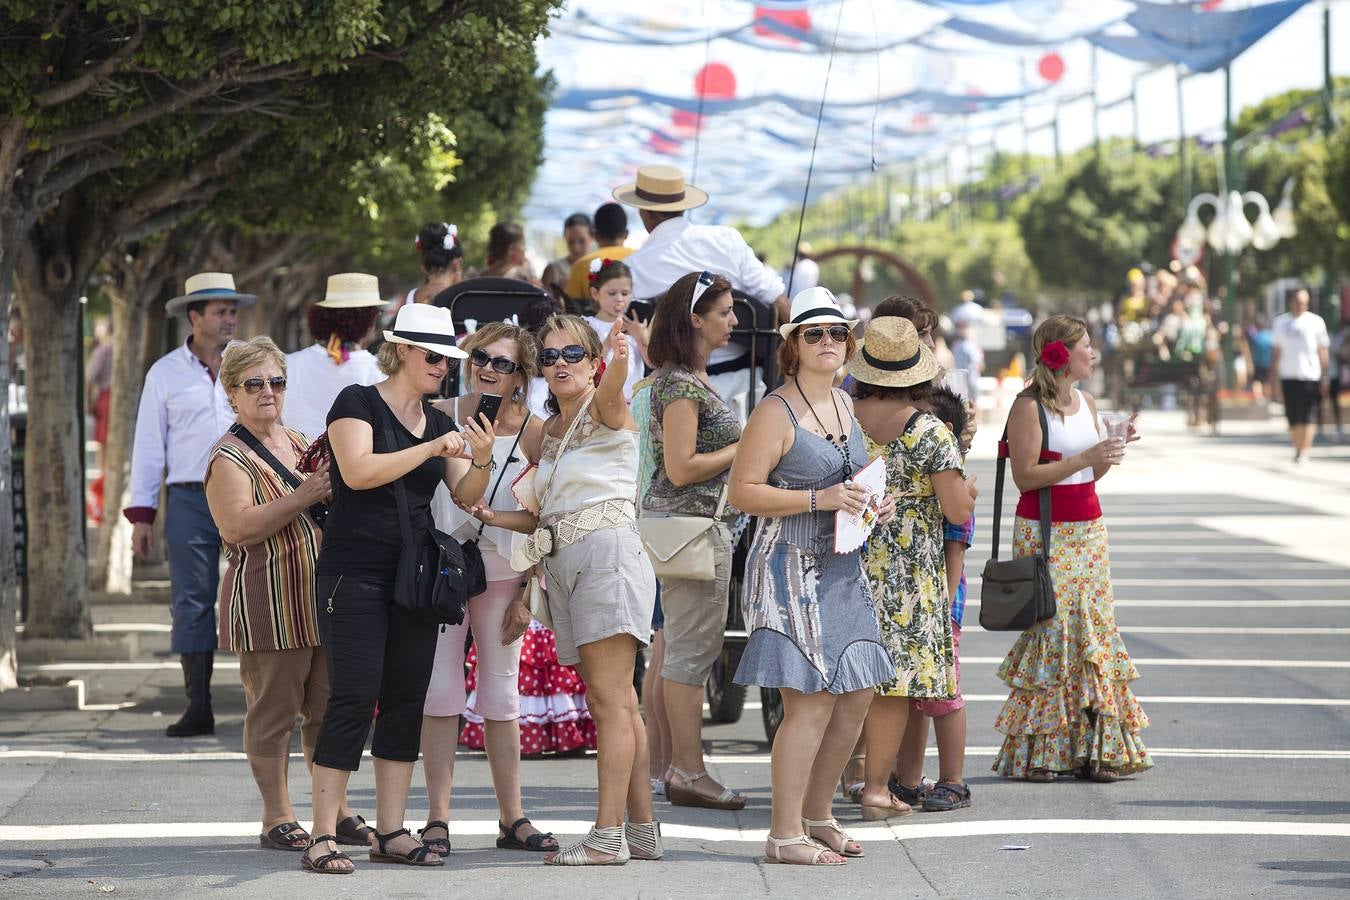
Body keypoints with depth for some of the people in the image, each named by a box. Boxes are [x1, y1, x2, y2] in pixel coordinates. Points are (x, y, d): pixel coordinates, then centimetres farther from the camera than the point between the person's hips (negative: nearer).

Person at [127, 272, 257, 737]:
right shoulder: (166, 373, 8)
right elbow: (149, 445, 9)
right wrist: (142, 514, 4)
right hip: (190, 499, 0)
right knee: (192, 600, 0)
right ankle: (198, 707, 4)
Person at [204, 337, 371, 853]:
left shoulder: (299, 443, 17)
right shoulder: (230, 457, -7)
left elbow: (328, 509, 30)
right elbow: (238, 527, -21)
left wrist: (337, 488, 6)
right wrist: (305, 497, -24)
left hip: (322, 599, 8)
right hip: (268, 605, -8)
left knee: (327, 711, 11)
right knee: (273, 712, -3)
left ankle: (338, 814, 19)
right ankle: (277, 819, 4)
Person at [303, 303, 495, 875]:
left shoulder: (438, 422, 14)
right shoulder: (359, 403, -4)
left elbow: (465, 496, 6)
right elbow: (358, 471, -19)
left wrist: (481, 461, -13)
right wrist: (430, 449, -19)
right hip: (355, 575, -7)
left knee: (407, 700, 5)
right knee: (353, 699, -11)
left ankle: (391, 833, 9)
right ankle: (322, 838, -10)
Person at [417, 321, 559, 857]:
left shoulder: (533, 431, 1)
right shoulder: (440, 416, -1)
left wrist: (527, 592, -1)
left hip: (502, 573, 1)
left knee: (501, 696, 6)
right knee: (440, 692, -2)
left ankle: (512, 819, 11)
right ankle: (438, 819, 1)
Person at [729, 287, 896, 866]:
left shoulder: (846, 405, 14)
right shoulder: (776, 412, -10)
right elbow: (742, 492, -15)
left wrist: (875, 503, 8)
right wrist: (819, 499, -22)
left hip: (842, 568, 8)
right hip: (791, 568, -8)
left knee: (856, 697, 10)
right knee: (811, 702, -11)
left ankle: (817, 816, 24)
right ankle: (785, 835, -5)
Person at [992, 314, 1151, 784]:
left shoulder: (1087, 403, 12)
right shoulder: (1029, 406, -11)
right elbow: (1025, 475, -17)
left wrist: (1113, 452, -1)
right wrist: (1085, 458, -20)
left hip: (1088, 529, 7)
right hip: (1043, 533, -7)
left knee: (1093, 633, 4)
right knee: (1048, 634, -7)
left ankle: (1091, 749, 6)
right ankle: (1034, 753, -1)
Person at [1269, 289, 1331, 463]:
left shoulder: (1315, 322, 4)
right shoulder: (1280, 322, 10)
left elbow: (1322, 351, 5)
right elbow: (1276, 352, 14)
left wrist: (1325, 377, -1)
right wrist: (1272, 380, 11)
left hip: (1310, 376, -2)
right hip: (1288, 376, 2)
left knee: (1307, 417, -10)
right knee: (1293, 418, 3)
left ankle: (1304, 452, -11)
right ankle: (1297, 448, 18)